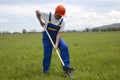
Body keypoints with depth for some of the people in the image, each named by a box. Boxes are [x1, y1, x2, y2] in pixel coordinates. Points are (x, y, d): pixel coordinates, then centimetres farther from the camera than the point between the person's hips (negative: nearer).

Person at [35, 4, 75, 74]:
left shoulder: (62, 22, -14)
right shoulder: (48, 15, -19)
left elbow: (59, 33, -17)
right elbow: (37, 12, -7)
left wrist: (56, 44, -25)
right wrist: (41, 21, -4)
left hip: (56, 37, 2)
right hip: (47, 37, -2)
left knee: (64, 47, -20)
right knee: (47, 54, -4)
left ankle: (66, 65, -15)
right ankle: (46, 70, 14)